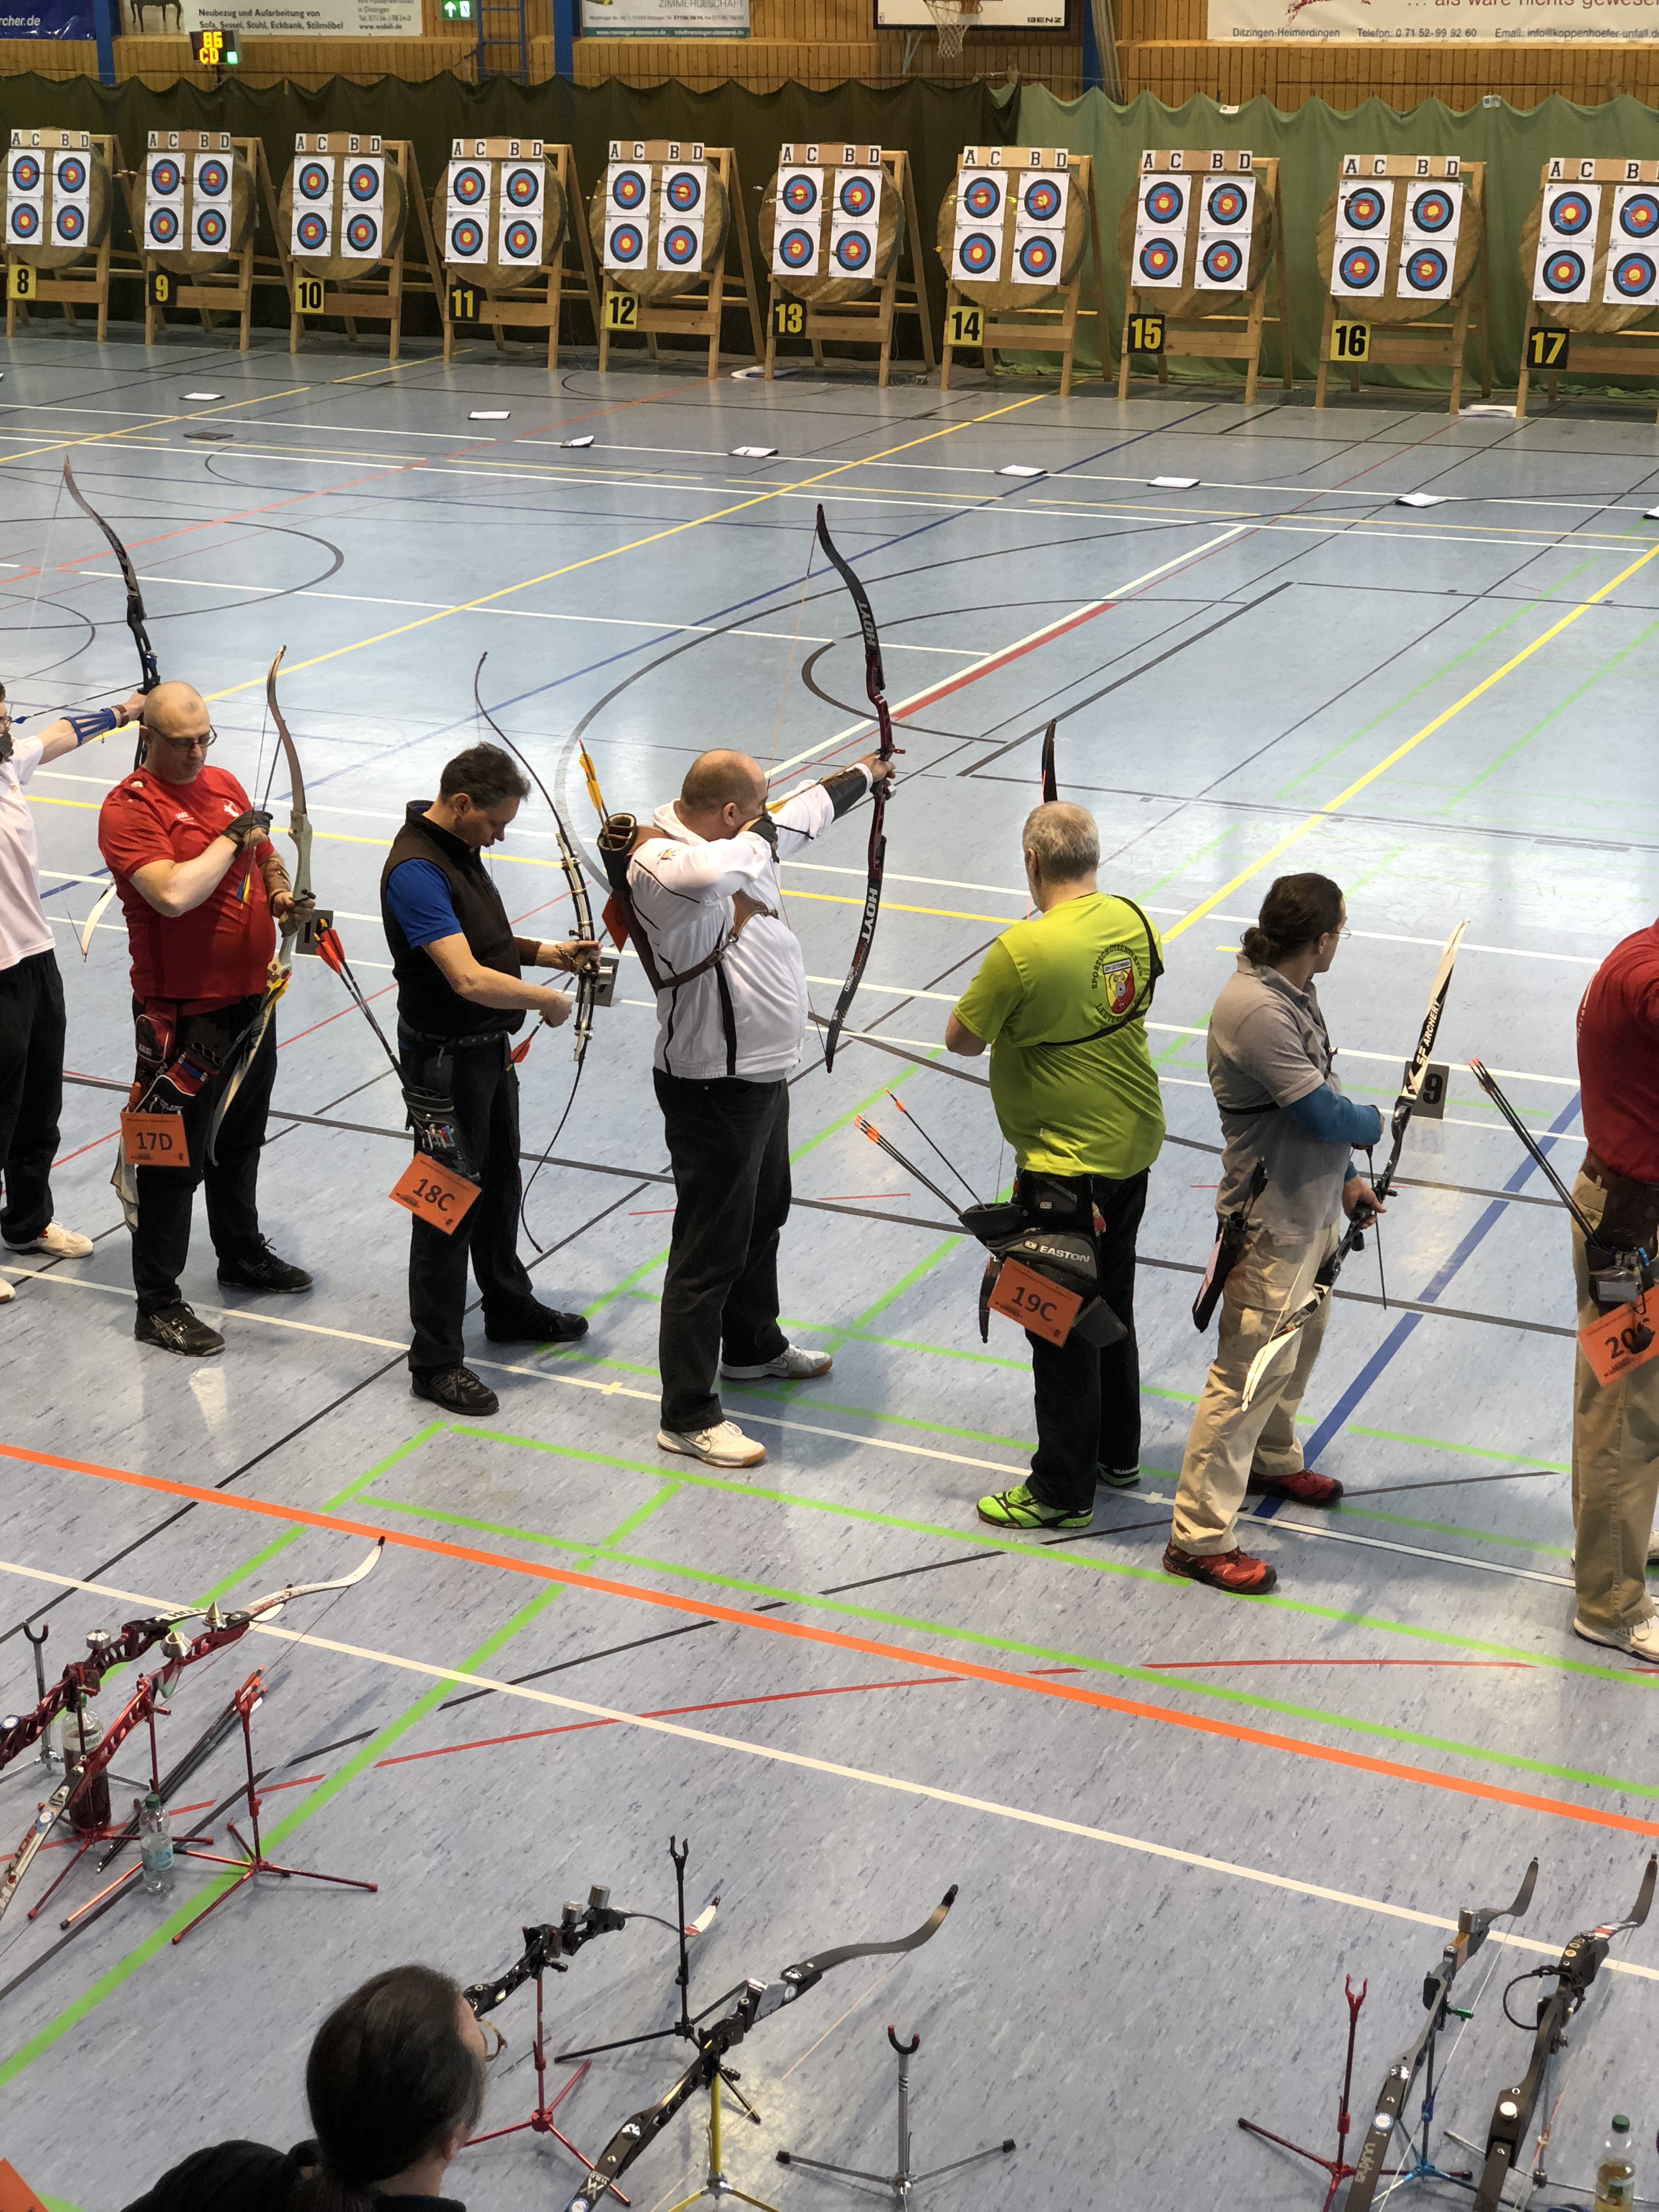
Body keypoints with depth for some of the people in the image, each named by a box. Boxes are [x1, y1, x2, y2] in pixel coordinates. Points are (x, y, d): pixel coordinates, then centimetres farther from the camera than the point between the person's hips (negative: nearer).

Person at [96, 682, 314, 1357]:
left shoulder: (226, 784, 7)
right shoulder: (129, 808, -18)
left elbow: (265, 856, 21)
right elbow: (174, 893, -31)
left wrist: (281, 892, -1)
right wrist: (231, 840, -19)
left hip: (250, 997, 8)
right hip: (182, 1012, -8)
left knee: (240, 1139, 24)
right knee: (175, 1157, -1)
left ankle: (242, 1255, 43)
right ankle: (157, 1305, 8)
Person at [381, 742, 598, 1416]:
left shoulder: (461, 848, 5)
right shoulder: (416, 871, -27)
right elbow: (468, 978, -34)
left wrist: (543, 951, 6)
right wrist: (546, 1000, -21)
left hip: (490, 1048, 10)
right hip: (446, 1061, -10)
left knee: (498, 1184, 24)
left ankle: (510, 1308, 43)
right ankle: (435, 1361, 11)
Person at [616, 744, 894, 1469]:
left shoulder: (729, 845, 3)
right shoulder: (659, 866, -27)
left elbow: (803, 813, 23)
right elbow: (717, 872, -50)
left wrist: (864, 774, 39)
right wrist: (759, 834, -27)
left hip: (763, 1071, 10)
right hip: (713, 1090, -10)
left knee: (763, 1217, 28)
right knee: (711, 1249, -2)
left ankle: (752, 1345, 50)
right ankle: (688, 1416, 9)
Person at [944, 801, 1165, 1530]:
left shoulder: (1022, 951, -25)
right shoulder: (1130, 920, -3)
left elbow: (961, 1040, -14)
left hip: (1065, 1166, -7)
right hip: (1134, 1144, 8)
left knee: (1062, 1327, 5)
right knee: (1112, 1305, 23)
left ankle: (1063, 1491, 17)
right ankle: (1117, 1453, 38)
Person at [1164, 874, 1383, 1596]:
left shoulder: (1291, 993, 4)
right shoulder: (1255, 1010, -29)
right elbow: (1323, 1114, -26)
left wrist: (1346, 1176, 14)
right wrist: (1376, 1123, -5)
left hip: (1313, 1206, 10)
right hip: (1271, 1223, -10)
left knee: (1301, 1339, 27)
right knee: (1252, 1370, -5)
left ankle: (1272, 1458, 51)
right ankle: (1199, 1536, 2)